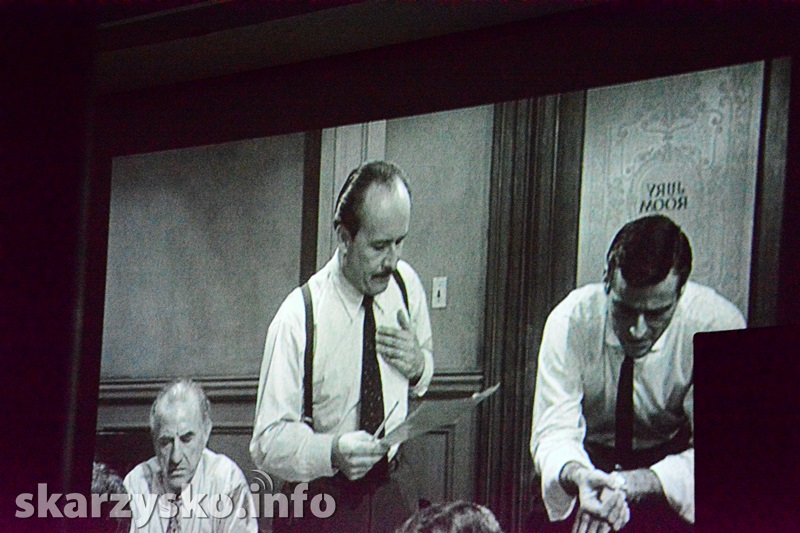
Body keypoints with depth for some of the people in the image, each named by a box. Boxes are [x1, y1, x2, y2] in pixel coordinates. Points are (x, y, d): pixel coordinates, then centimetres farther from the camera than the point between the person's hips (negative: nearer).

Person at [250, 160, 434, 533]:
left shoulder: (406, 285, -4)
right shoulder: (298, 320, -19)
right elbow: (268, 442, -19)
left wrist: (418, 365, -9)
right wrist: (333, 452, -36)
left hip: (394, 489, 4)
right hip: (321, 503, -4)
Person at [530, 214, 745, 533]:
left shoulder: (717, 324, -23)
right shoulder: (571, 321, -21)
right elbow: (553, 434, -22)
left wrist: (627, 485, -41)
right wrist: (579, 478, -46)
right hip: (591, 456, 1)